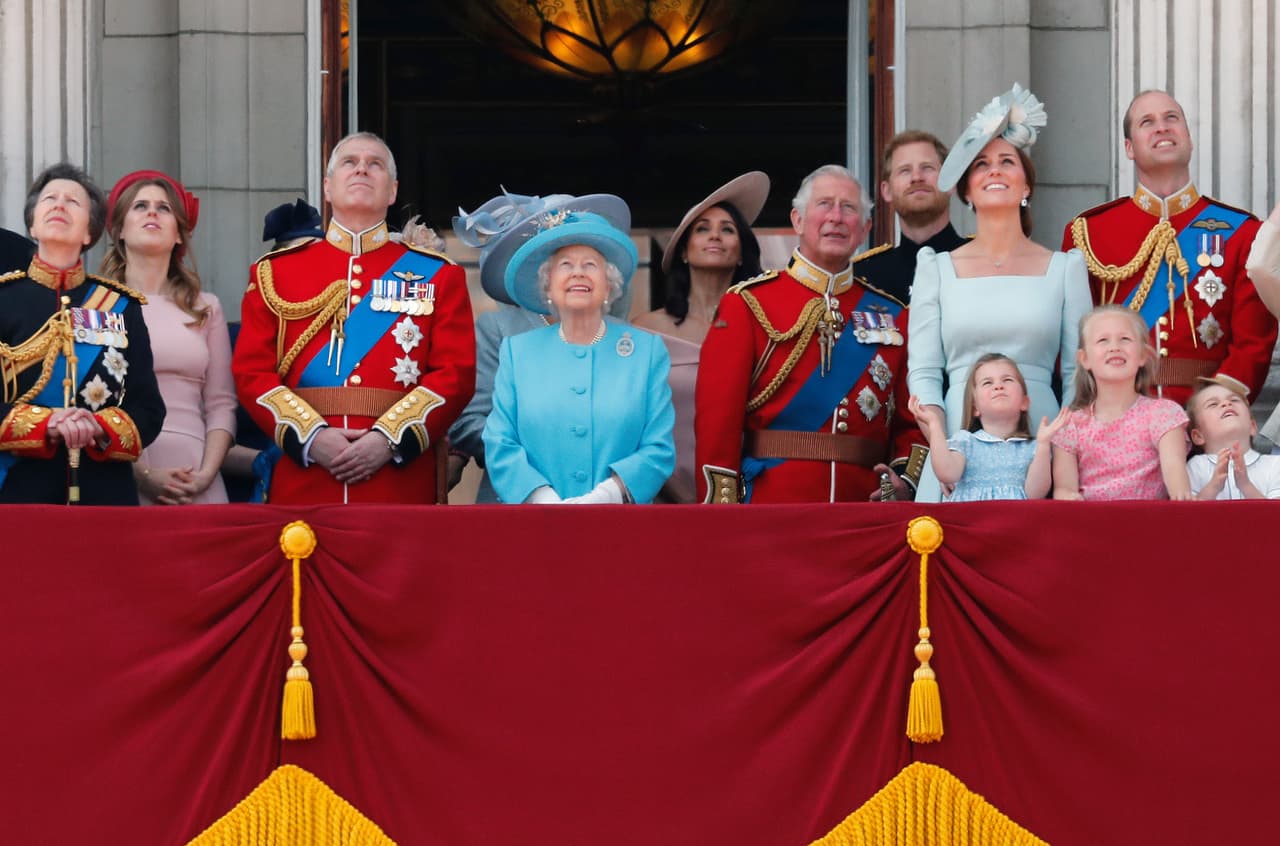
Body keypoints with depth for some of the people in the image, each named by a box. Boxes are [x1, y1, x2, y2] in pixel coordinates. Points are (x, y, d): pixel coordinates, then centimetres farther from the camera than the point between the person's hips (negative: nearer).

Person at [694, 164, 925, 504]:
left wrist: (905, 477, -7)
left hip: (863, 510, 3)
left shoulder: (892, 314, 13)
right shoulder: (747, 305, 3)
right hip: (772, 504, -3)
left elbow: (911, 420, 12)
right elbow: (717, 418, -4)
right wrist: (721, 516, -13)